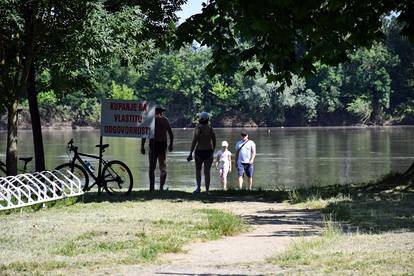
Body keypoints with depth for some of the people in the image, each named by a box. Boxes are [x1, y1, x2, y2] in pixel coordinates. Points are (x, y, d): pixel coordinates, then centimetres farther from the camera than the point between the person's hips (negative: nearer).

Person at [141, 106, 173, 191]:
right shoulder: (165, 120, 7)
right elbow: (171, 135, 9)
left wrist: (142, 147, -6)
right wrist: (171, 145, 24)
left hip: (153, 145, -1)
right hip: (163, 145, 1)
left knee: (152, 168, 7)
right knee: (163, 168, 10)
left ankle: (152, 187, 1)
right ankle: (161, 187, -1)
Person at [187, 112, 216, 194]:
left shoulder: (198, 128, -9)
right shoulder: (211, 129, 2)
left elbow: (194, 141, -13)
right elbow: (214, 142, 5)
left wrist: (190, 154, -11)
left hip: (199, 151, -3)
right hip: (209, 152, 3)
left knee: (198, 170, 16)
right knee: (207, 172, 6)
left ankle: (198, 187, 3)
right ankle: (207, 190, 2)